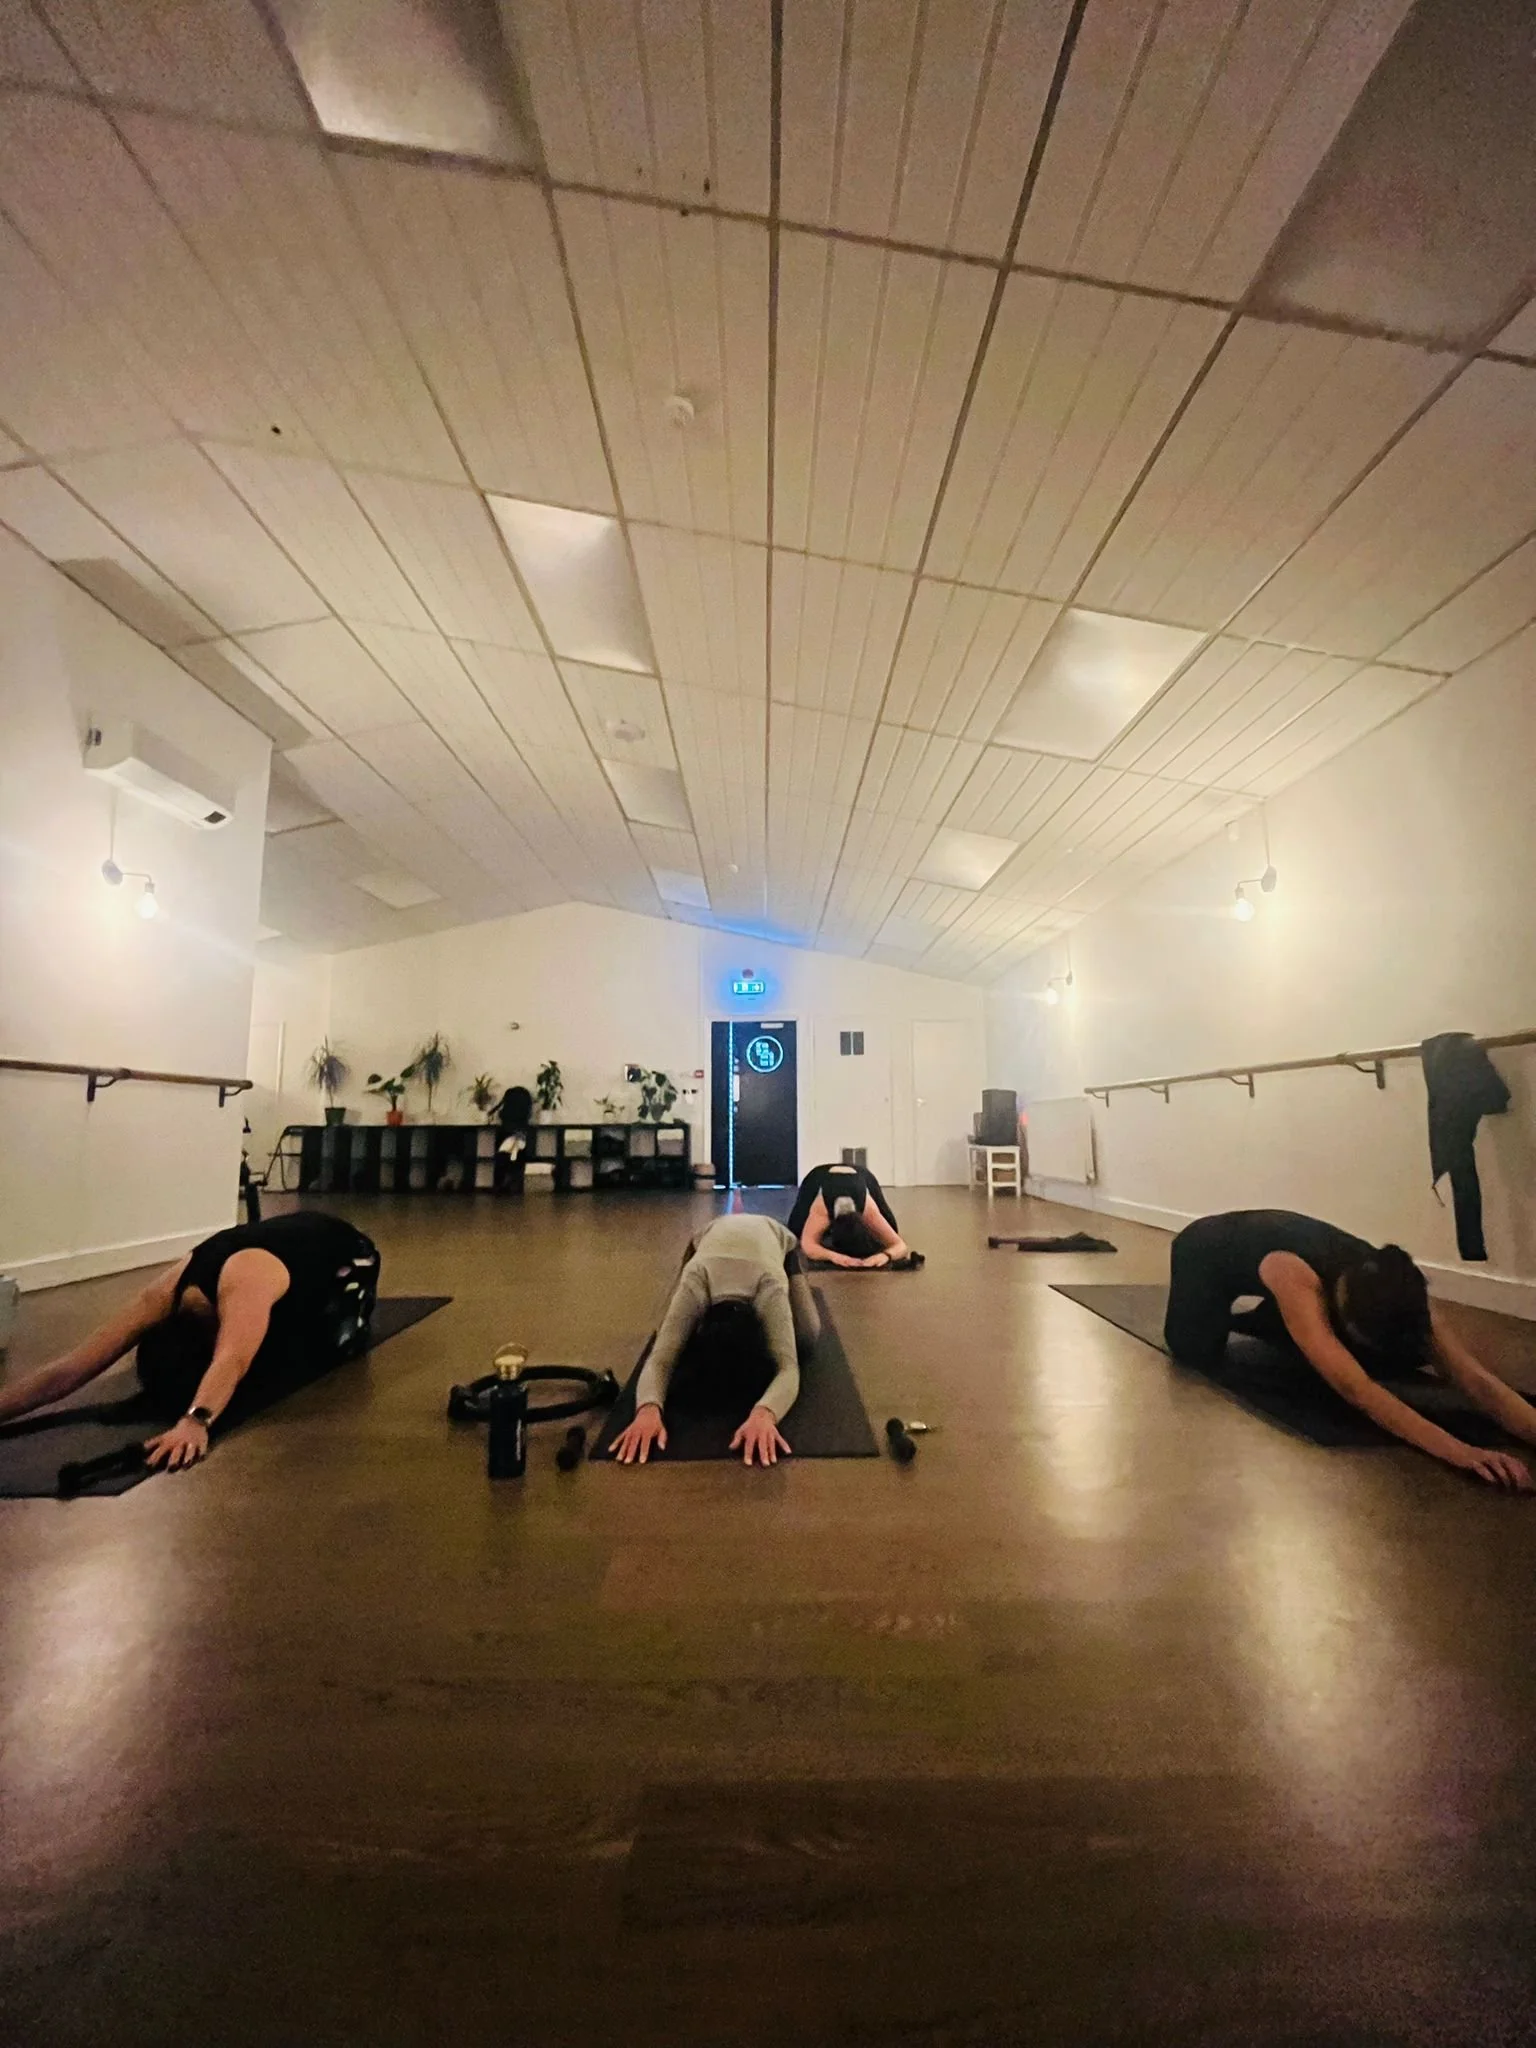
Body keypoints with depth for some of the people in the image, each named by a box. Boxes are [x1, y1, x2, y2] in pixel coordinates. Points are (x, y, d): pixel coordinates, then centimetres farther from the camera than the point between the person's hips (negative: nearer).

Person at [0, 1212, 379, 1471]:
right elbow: (68, 1369, -27)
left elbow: (231, 1363, -63)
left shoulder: (244, 1281, -48)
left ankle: (357, 1302, 21)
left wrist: (196, 1422, -78)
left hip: (342, 1251, -6)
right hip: (295, 1239, 6)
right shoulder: (165, 1296, -27)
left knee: (335, 1340, -14)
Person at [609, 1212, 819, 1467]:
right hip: (711, 1235, 1)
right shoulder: (693, 1287, -43)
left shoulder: (771, 1289, -47)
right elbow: (660, 1358, -47)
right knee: (677, 1335, -7)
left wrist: (763, 1413, -73)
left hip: (776, 1237, -1)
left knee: (805, 1337, -16)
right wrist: (649, 1408, -69)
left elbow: (789, 1367, -53)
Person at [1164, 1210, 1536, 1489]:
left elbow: (1476, 1379, -36)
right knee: (1198, 1356, -19)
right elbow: (1356, 1389, -55)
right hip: (1208, 1248, -5)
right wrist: (1457, 1451, -64)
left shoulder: (1397, 1293, -32)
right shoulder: (1297, 1281, -50)